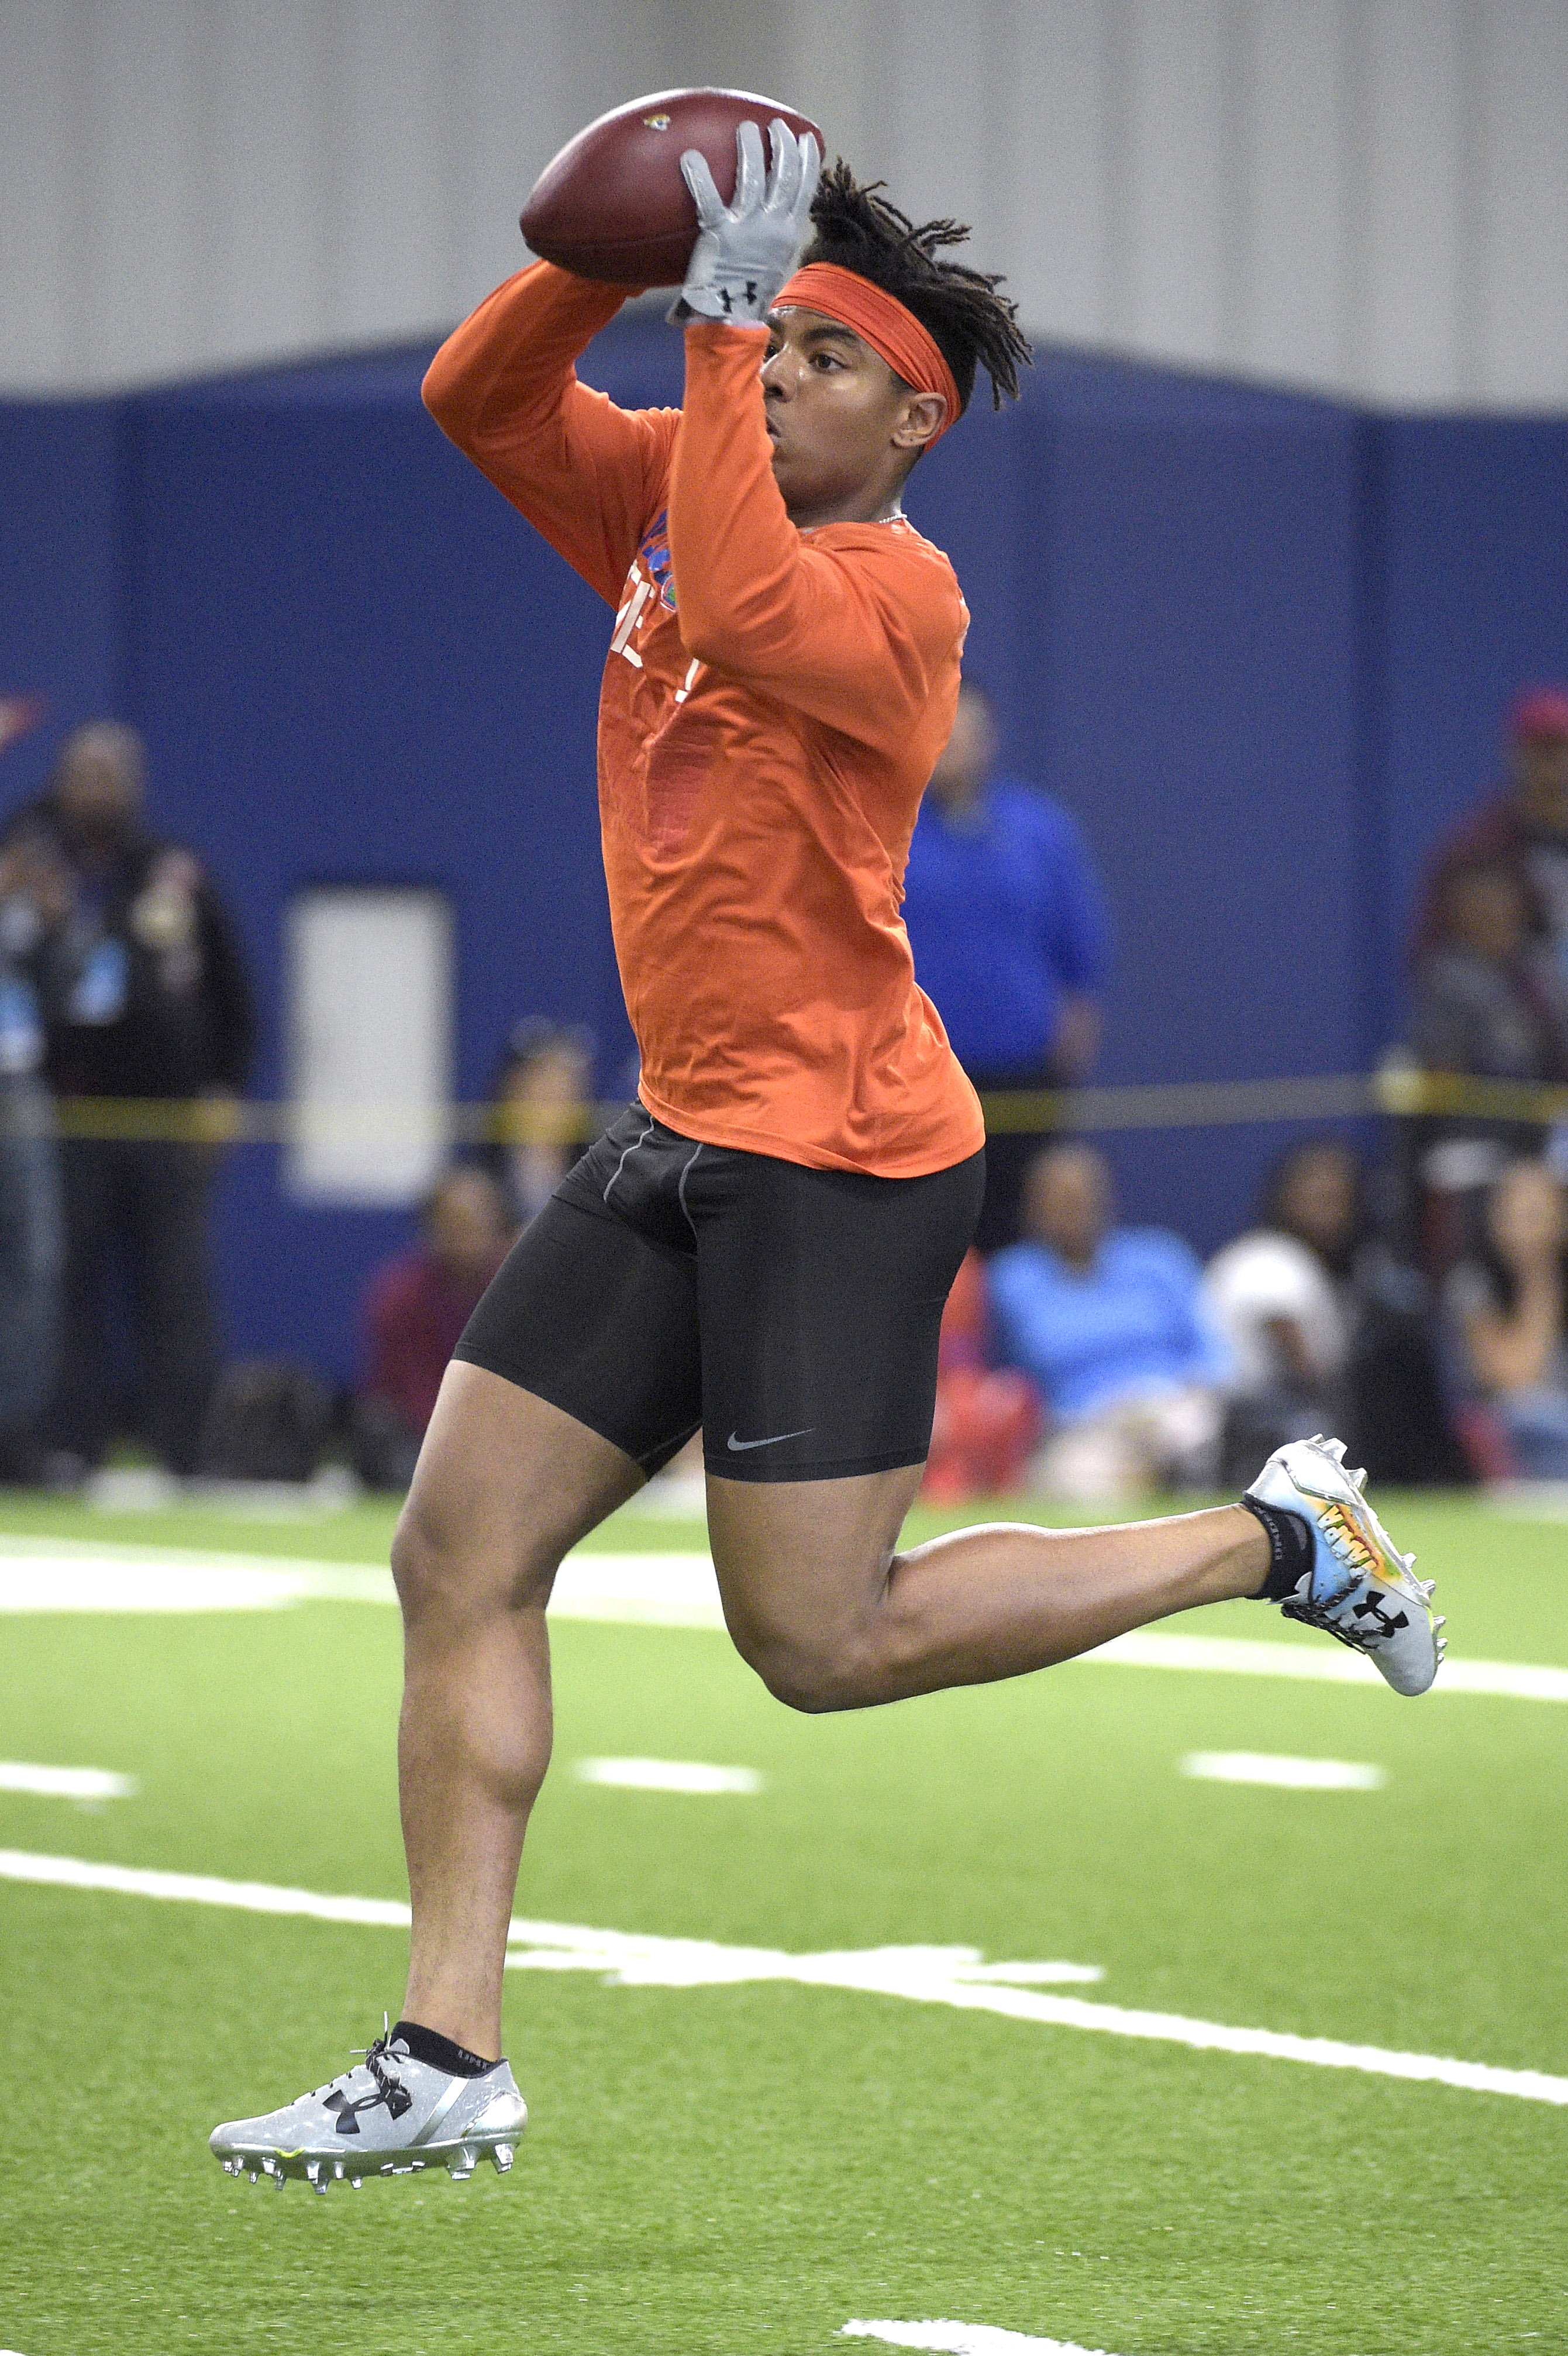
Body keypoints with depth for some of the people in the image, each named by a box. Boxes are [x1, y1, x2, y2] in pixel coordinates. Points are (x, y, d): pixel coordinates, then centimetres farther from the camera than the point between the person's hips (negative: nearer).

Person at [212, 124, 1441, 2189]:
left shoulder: (895, 586, -15)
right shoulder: (672, 488, 8)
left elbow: (736, 611, -34)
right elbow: (477, 400, 4)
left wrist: (722, 326, -30)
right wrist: (606, 263, -12)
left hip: (840, 1162, -8)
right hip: (681, 1143, 8)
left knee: (825, 1647, -6)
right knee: (457, 1559, 1)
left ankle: (1281, 1538, 10)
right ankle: (447, 2061, 3)